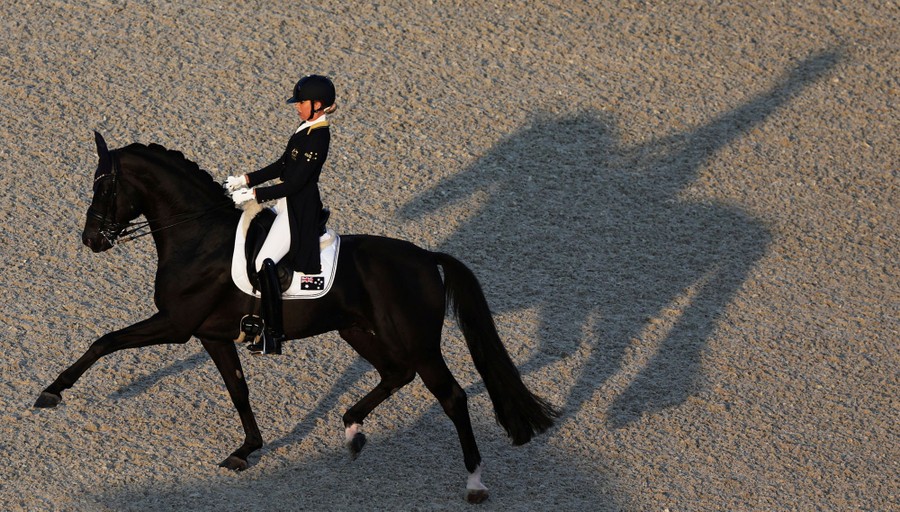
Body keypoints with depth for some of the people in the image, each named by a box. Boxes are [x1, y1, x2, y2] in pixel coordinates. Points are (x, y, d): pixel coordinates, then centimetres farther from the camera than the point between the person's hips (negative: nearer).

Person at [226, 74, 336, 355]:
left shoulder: (317, 138, -22)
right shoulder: (307, 128, 8)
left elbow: (294, 183, -23)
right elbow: (282, 166, 14)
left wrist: (254, 193, -20)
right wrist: (245, 180, 6)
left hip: (299, 212, -11)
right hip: (289, 205, 11)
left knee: (264, 262, -19)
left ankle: (273, 336, -17)